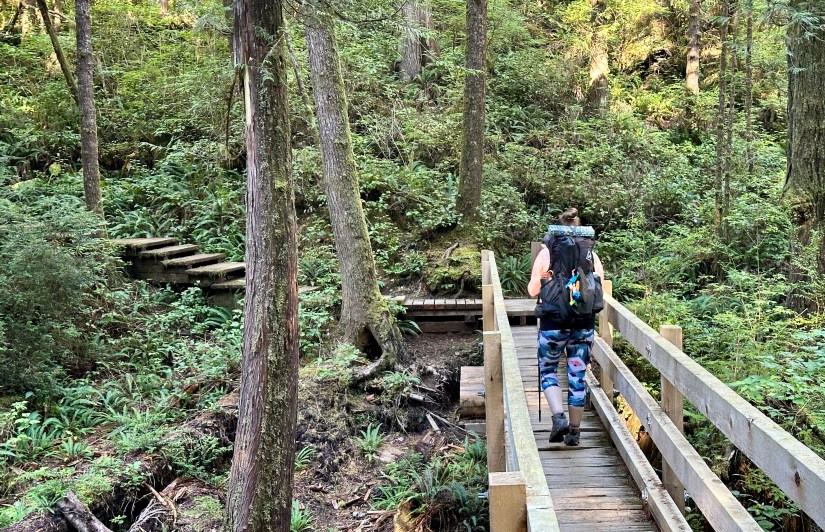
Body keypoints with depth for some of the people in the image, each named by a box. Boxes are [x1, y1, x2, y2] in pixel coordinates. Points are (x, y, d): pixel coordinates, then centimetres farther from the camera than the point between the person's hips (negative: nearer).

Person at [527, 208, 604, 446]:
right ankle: (574, 431, 19)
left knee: (548, 369, 16)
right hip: (584, 324, 2)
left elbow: (533, 290, -2)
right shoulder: (591, 255, 1)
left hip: (553, 323, -2)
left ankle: (559, 417, -2)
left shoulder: (547, 253, -5)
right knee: (578, 376, 11)